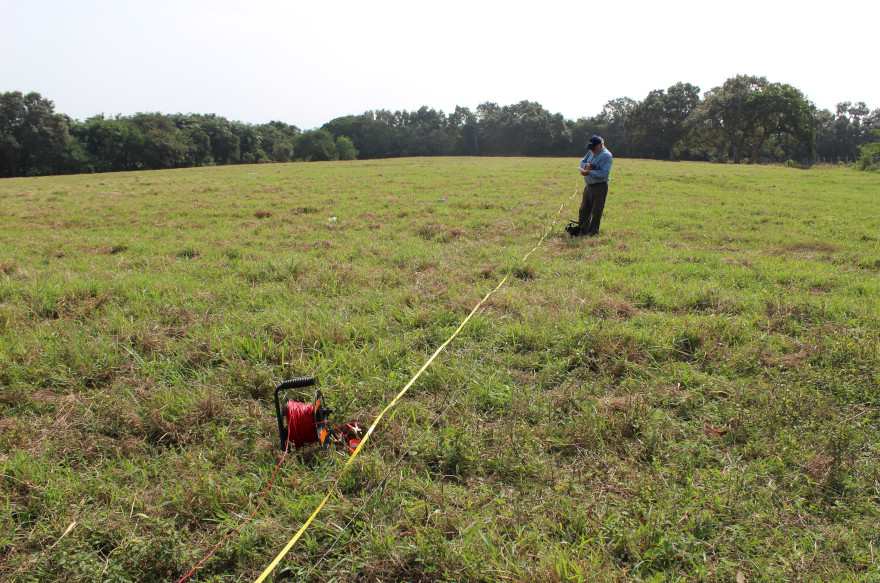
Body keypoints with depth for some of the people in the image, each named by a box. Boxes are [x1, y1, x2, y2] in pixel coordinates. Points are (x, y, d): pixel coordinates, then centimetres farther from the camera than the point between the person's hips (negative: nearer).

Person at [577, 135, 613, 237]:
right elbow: (582, 162, 20)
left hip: (600, 187, -8)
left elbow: (605, 172, -22)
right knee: (584, 210, 12)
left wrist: (590, 173, -28)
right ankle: (582, 231, 22)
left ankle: (593, 232, 10)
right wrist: (586, 165, -5)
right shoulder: (591, 152, 10)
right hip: (589, 186, 8)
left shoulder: (606, 156, -13)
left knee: (596, 212, 0)